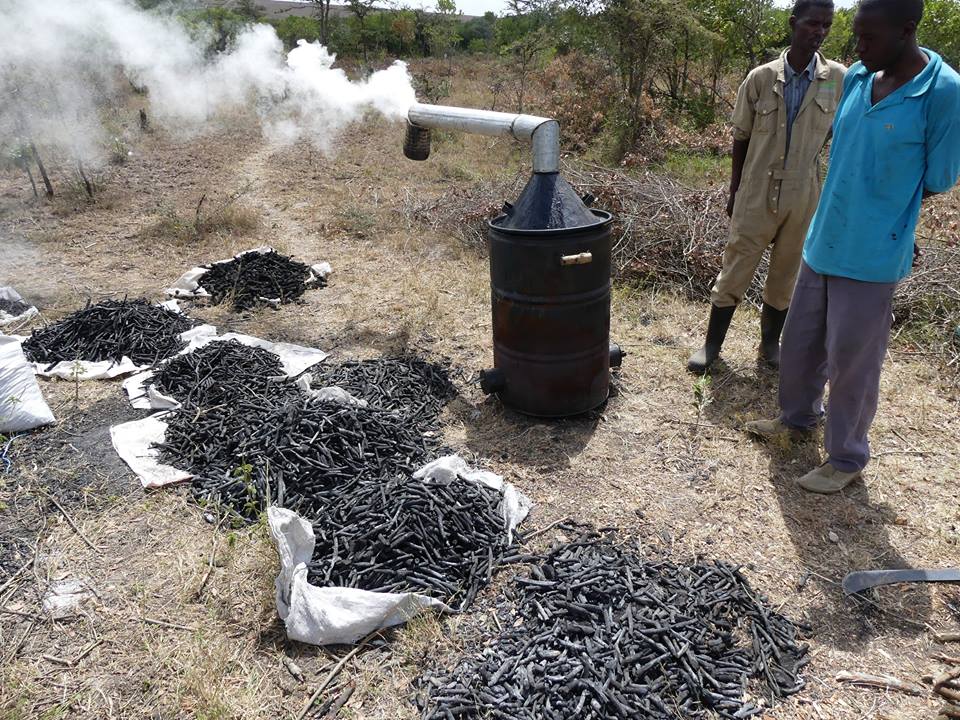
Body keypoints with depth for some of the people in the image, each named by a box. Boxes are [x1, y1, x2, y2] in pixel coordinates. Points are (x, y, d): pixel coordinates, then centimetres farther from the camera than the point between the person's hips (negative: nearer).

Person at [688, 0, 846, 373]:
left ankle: (771, 343, 27)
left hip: (804, 197, 1)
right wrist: (734, 191, 6)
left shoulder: (839, 79, -1)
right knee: (735, 270, 4)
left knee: (786, 274, 11)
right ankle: (712, 343, 16)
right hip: (757, 194, -1)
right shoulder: (760, 78, -3)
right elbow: (741, 139, 4)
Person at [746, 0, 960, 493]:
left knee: (852, 364, 6)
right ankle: (797, 416, 43)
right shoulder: (856, 79, 1)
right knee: (799, 343, 19)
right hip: (822, 242, 6)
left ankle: (847, 458, 25)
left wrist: (883, 209, 3)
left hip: (870, 258, -6)